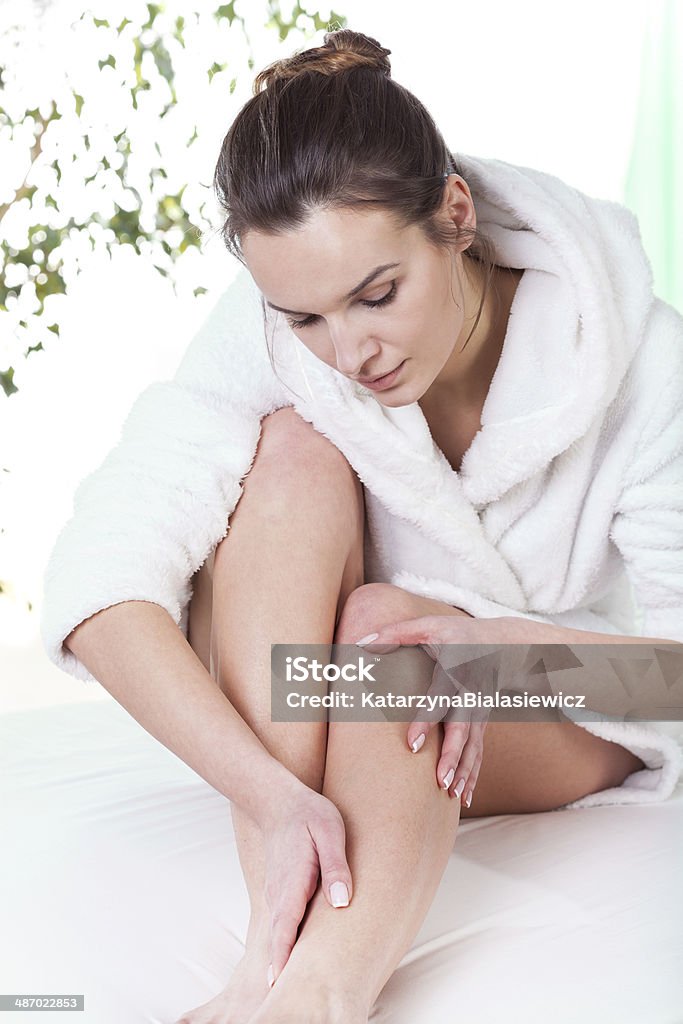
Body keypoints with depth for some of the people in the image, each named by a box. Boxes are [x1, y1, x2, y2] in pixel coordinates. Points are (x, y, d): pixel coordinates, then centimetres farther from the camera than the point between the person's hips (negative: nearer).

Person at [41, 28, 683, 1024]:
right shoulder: (265, 334, -22)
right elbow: (98, 583, -32)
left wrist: (484, 642, -37)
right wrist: (271, 791, -45)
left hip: (562, 726, -1)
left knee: (385, 620, -34)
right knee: (293, 449, -29)